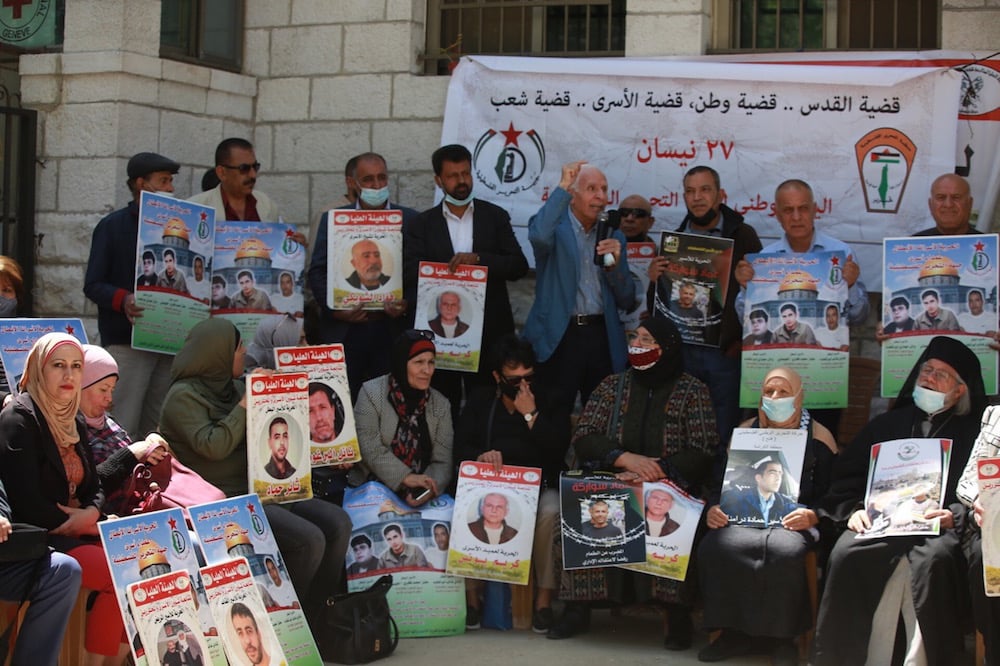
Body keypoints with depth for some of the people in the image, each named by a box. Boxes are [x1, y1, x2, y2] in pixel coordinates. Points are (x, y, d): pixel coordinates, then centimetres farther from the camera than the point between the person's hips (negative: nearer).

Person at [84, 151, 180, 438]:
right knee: (124, 429, -9)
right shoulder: (113, 227, 1)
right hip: (126, 342, -5)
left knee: (159, 429, 6)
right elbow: (93, 284, -4)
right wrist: (122, 300, -24)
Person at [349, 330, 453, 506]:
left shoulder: (441, 405, 8)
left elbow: (442, 462, 1)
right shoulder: (372, 393, -2)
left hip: (420, 498, 2)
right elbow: (370, 448, -11)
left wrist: (429, 489, -19)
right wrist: (405, 477, -22)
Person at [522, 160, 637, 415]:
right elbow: (539, 235, -25)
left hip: (602, 338, 4)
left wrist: (615, 263, -4)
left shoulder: (614, 236, 15)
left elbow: (627, 302, 13)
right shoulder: (554, 225, 2)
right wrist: (562, 187, -19)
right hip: (559, 337, -4)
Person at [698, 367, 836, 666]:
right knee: (713, 548, -31)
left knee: (787, 552, -39)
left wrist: (813, 515, -17)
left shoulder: (818, 436, 8)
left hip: (794, 521, -3)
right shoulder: (745, 431, 18)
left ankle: (781, 638, -19)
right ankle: (734, 632, -16)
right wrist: (713, 508, -4)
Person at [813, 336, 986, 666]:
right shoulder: (886, 425, 27)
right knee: (847, 554, -31)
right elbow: (846, 476, 19)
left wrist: (954, 515, -14)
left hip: (936, 528, -2)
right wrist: (853, 510, -2)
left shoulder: (972, 434, 18)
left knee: (935, 557, -37)